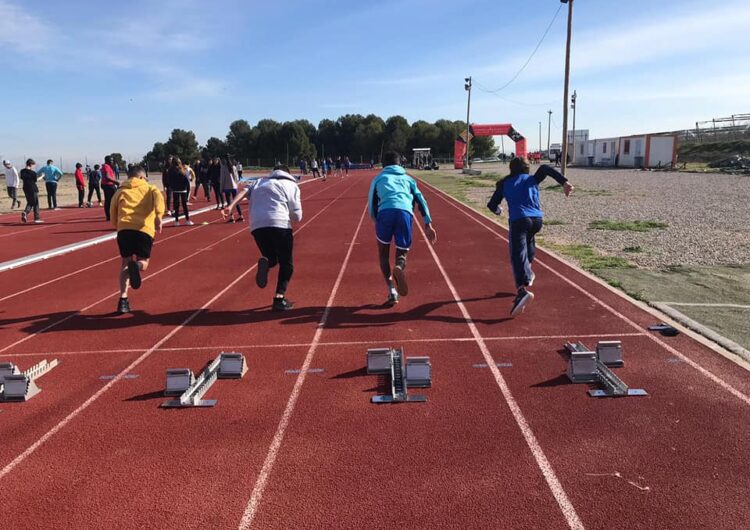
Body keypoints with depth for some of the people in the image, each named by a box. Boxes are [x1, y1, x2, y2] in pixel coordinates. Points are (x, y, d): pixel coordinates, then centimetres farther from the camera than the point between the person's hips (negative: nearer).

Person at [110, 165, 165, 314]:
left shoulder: (120, 191, 24)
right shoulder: (150, 188, 19)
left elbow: (113, 214, 17)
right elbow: (159, 198, -5)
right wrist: (158, 216, -21)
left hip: (124, 228, 2)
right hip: (144, 229, -2)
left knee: (125, 263, 18)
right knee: (143, 263, 14)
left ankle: (123, 299, 5)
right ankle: (136, 265, -26)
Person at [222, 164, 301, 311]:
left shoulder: (260, 182, 29)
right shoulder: (291, 185, 17)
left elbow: (245, 191, 9)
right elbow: (297, 216, 8)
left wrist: (231, 206, -5)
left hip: (257, 226, 4)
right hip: (280, 225, -4)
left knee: (272, 259, 23)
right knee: (286, 263, 12)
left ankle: (265, 262, -13)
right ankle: (279, 298, -2)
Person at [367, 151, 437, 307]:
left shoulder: (378, 178, 29)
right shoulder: (407, 178, 32)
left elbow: (372, 205, 23)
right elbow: (420, 200, 19)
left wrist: (377, 222, 38)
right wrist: (428, 224, 12)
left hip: (385, 212, -1)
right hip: (405, 212, 1)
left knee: (383, 253, 19)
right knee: (402, 252, 13)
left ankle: (392, 291, 5)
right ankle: (399, 268, -25)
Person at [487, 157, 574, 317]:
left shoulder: (504, 184, 18)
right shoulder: (532, 179, 18)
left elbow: (492, 205, 17)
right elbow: (545, 168, -1)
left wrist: (498, 210, 40)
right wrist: (564, 182, -8)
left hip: (518, 220, -3)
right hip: (536, 219, 3)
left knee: (518, 255, -15)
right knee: (529, 240, 35)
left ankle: (523, 290, -38)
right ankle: (527, 274, 42)